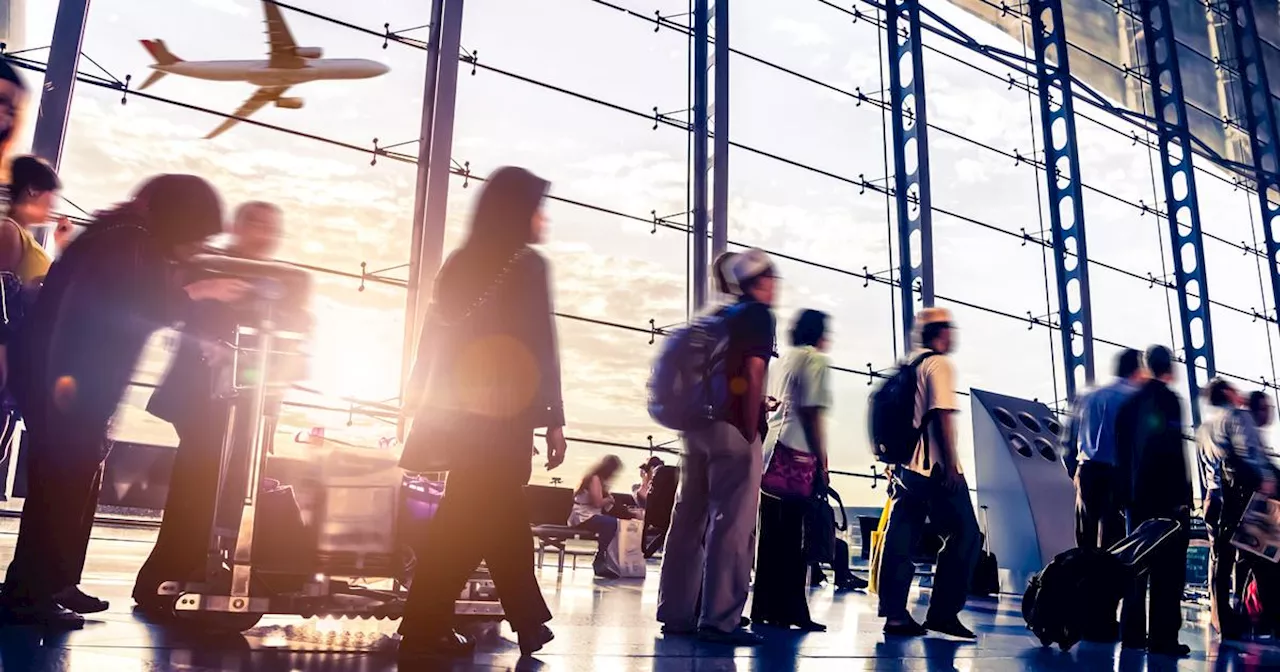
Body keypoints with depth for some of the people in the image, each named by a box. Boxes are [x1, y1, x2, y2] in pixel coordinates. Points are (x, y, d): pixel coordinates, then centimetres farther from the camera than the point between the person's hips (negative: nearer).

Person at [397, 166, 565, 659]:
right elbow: (542, 347, -11)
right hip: (506, 411, -7)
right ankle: (425, 627, 0)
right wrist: (554, 420, -7)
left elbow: (434, 340, 12)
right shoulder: (529, 265, -7)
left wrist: (421, 405, 17)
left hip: (460, 410, 7)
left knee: (502, 513, 14)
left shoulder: (460, 263, 12)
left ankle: (529, 622, 21)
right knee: (475, 520, -1)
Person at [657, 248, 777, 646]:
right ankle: (719, 620, -4)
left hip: (697, 423, 8)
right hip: (732, 428, -8)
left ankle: (676, 613, 15)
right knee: (731, 525, -5)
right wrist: (750, 430, -12)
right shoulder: (758, 314, -3)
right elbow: (753, 373, -14)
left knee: (689, 518, 9)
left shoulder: (719, 315, 19)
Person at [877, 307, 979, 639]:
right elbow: (942, 415, -16)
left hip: (905, 465, 8)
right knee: (964, 535, 1)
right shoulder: (939, 364, -6)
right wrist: (952, 466, -17)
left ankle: (895, 614, 4)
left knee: (901, 539, 4)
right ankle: (943, 612, 0)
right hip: (935, 468, -8)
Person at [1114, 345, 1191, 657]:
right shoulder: (1168, 398, -8)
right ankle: (1162, 636, -5)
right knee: (1168, 568, -3)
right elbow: (1174, 450, -15)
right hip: (1166, 495, -6)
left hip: (1136, 494, 7)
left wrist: (1125, 493, 15)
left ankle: (1132, 632, 12)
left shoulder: (1130, 402, 12)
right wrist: (1182, 496, -13)